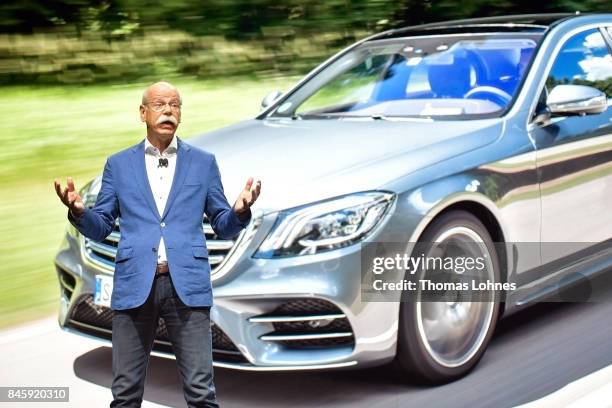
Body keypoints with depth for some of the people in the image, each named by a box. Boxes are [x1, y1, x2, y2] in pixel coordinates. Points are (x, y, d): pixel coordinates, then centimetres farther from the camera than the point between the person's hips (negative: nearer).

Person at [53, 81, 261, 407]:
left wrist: (239, 211, -12)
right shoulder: (118, 164, 11)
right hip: (134, 284, 1)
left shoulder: (204, 162, 10)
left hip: (187, 284, -1)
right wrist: (78, 211, -10)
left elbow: (223, 227, 10)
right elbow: (101, 228, 11)